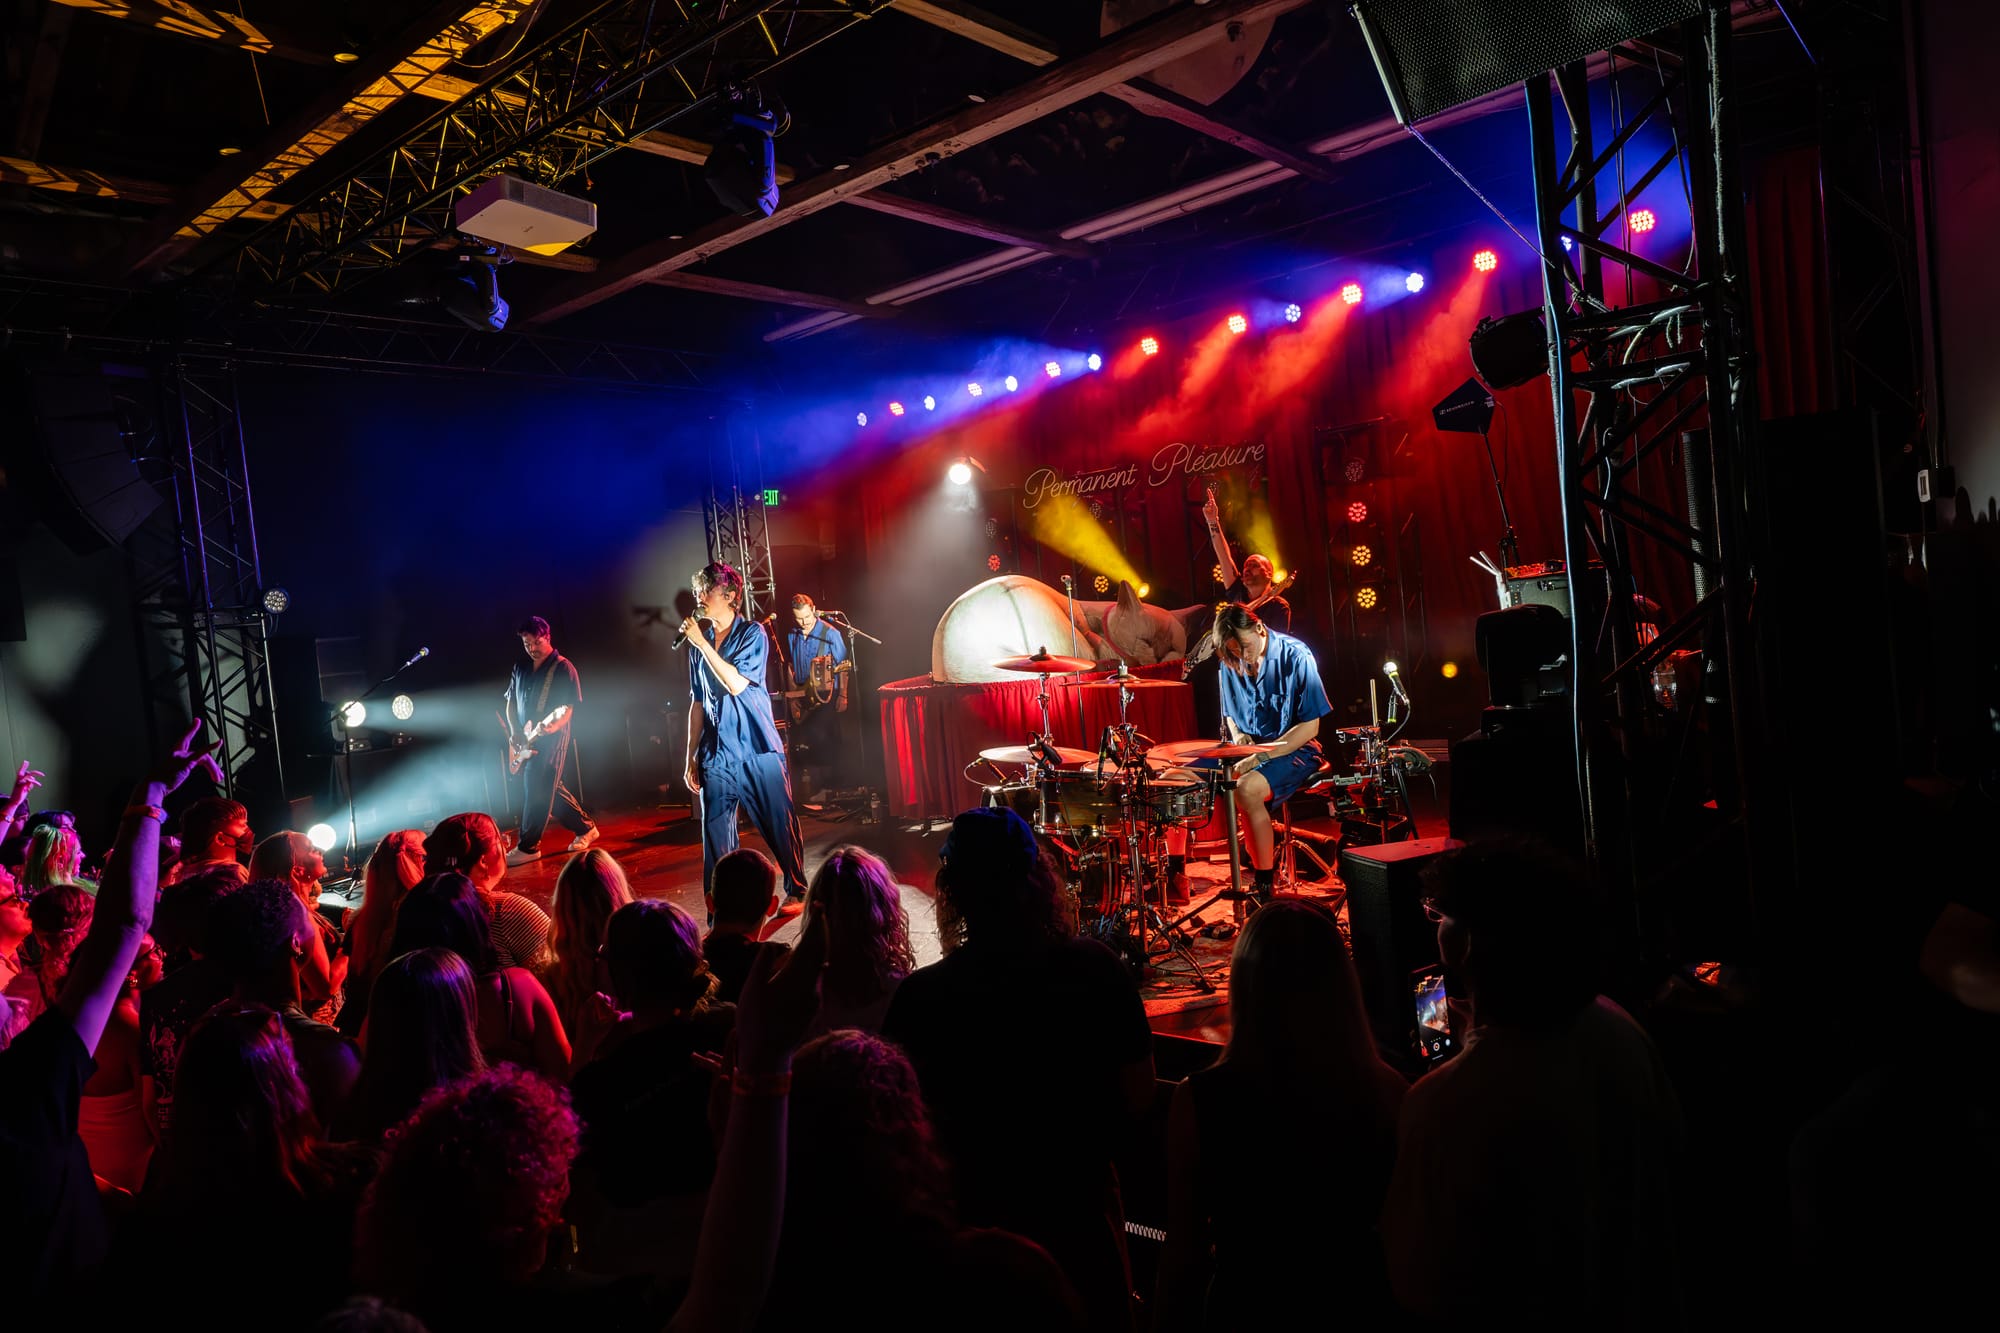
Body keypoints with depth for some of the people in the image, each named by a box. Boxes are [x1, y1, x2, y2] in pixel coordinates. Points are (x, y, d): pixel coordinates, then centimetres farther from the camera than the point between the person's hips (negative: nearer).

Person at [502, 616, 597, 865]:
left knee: (537, 791, -9)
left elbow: (569, 707, -11)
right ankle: (586, 827, 23)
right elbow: (510, 702, 16)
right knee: (550, 789, 10)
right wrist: (515, 731, 0)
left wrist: (552, 726, -29)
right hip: (526, 740, 7)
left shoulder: (564, 668, -7)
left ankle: (528, 847, -2)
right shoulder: (520, 669, 12)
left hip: (552, 738, -7)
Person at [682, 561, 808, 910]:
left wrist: (702, 643, -17)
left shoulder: (752, 633, -4)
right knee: (716, 836, 1)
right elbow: (699, 704, 14)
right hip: (716, 756, 4)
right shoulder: (700, 641, 10)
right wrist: (691, 757, 12)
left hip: (758, 750, -4)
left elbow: (736, 684, -19)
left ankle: (796, 891, 24)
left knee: (780, 826, 6)